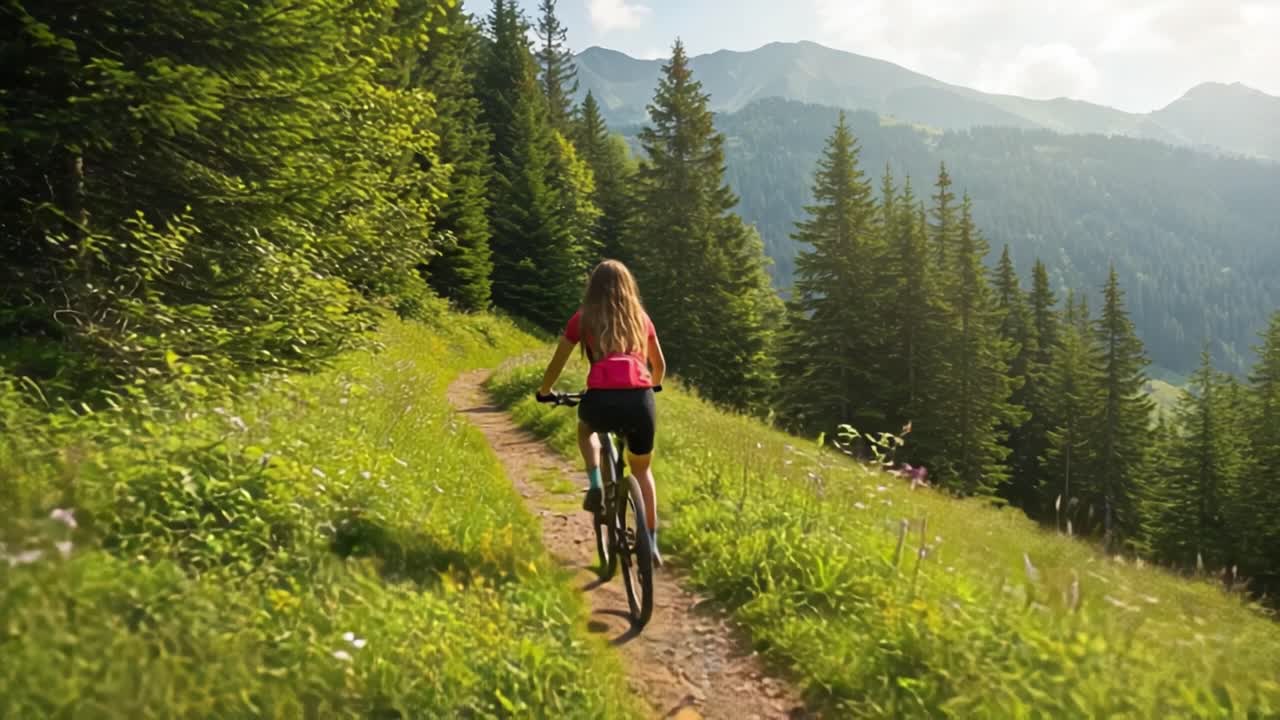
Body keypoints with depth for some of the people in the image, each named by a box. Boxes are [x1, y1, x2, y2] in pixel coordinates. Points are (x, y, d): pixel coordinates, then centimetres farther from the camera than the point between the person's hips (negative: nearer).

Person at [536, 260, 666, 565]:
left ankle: (595, 484, 13)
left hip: (602, 400, -2)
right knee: (642, 470, 26)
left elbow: (557, 364, 21)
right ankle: (652, 543, 23)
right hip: (640, 401, 2)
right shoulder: (640, 317, 22)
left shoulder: (583, 318, 15)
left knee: (585, 428, 36)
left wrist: (543, 392, 40)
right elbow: (659, 366, 34)